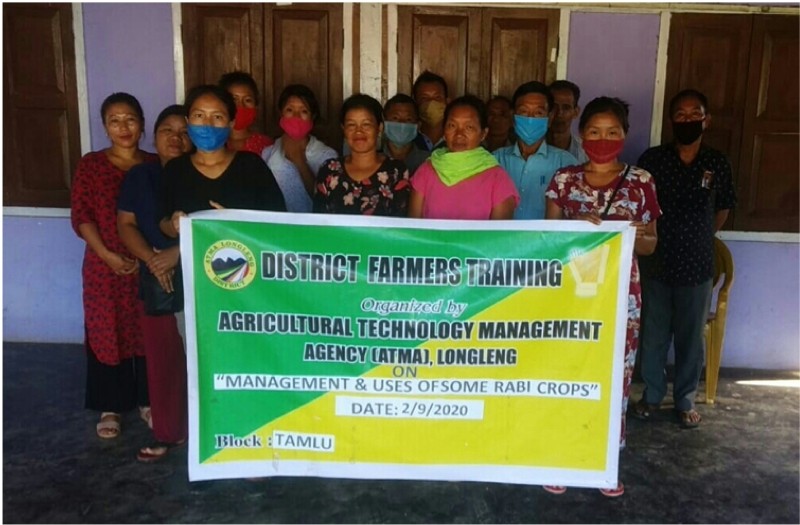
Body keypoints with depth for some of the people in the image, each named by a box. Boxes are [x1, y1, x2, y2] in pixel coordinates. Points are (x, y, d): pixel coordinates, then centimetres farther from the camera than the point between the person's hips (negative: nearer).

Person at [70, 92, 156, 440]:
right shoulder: (90, 165, 0)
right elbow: (80, 217, -4)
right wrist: (107, 255, -14)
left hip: (150, 265, 1)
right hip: (105, 267, -1)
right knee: (107, 334, 6)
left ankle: (148, 400, 24)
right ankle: (111, 407, 21)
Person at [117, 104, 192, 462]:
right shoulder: (139, 176, 10)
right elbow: (126, 224, 5)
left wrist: (177, 253, -18)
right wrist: (151, 259, -11)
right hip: (157, 280, 3)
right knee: (162, 358, 8)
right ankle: (167, 432, 22)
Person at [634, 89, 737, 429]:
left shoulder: (717, 164, 0)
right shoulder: (652, 159, -4)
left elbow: (723, 210, 12)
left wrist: (698, 239, 9)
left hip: (697, 267, 1)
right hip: (656, 264, 0)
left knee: (690, 338, 11)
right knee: (653, 335, 10)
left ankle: (686, 401, 27)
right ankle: (652, 395, 27)